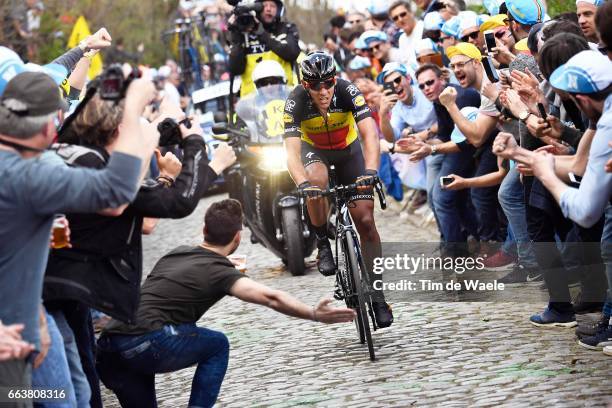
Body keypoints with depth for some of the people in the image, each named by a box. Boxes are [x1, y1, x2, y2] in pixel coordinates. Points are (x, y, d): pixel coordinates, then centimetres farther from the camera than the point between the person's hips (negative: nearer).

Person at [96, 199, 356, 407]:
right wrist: (314, 314, -18)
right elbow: (270, 297, -14)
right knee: (216, 346, 17)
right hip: (143, 343, -7)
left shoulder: (176, 253, 26)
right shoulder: (220, 271, 3)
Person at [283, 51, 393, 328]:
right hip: (314, 150, 0)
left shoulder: (348, 92, -32)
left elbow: (370, 135, -40)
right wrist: (302, 183, -57)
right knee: (316, 182, -37)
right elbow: (292, 152, -39)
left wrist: (370, 172, -57)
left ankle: (377, 294, -1)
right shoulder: (296, 102, -31)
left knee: (365, 221, -8)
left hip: (348, 150, 1)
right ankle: (323, 244, -12)